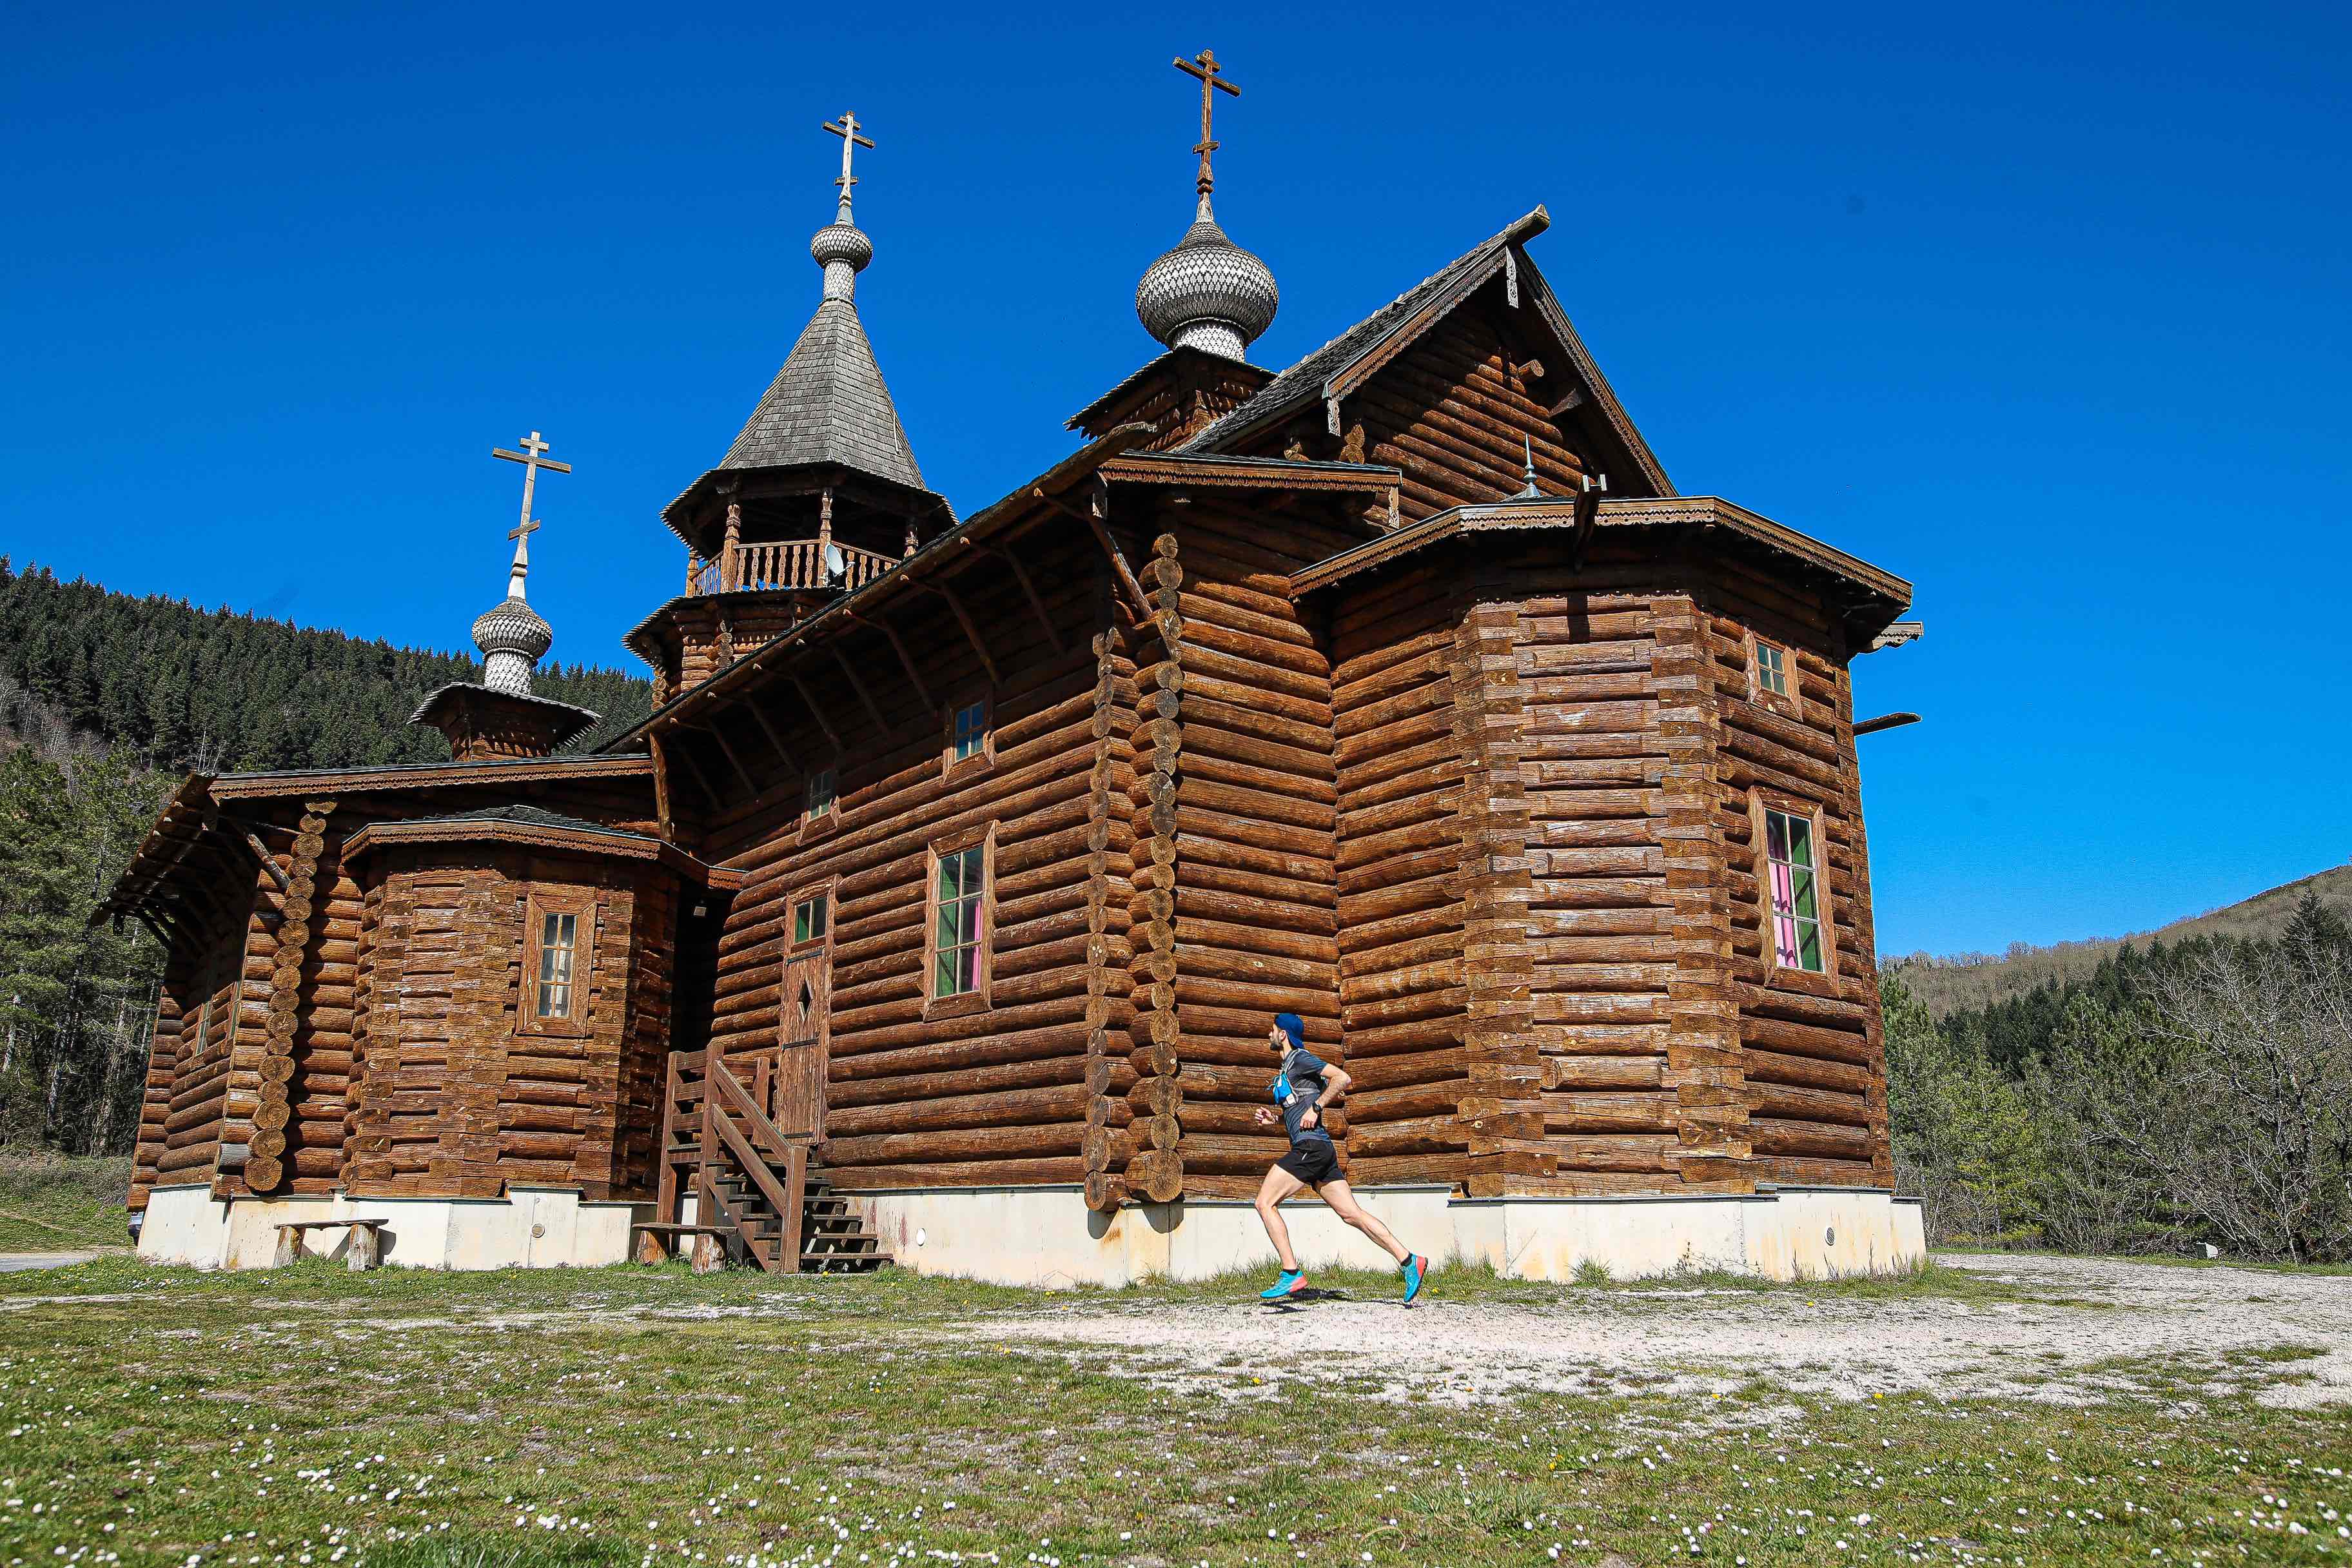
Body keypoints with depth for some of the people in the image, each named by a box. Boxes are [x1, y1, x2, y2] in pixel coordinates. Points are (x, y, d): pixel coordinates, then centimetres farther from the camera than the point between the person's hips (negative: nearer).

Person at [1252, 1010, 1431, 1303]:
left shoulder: (1299, 1058, -4)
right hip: (1315, 1149, 10)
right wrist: (1274, 1116, 20)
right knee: (1352, 1213, 3)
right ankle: (1409, 1261, -2)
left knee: (1265, 1203, -9)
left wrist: (1315, 1107, -16)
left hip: (1311, 1146, -10)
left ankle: (1291, 1274, -12)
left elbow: (1342, 1078, -14)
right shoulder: (1287, 1068, 25)